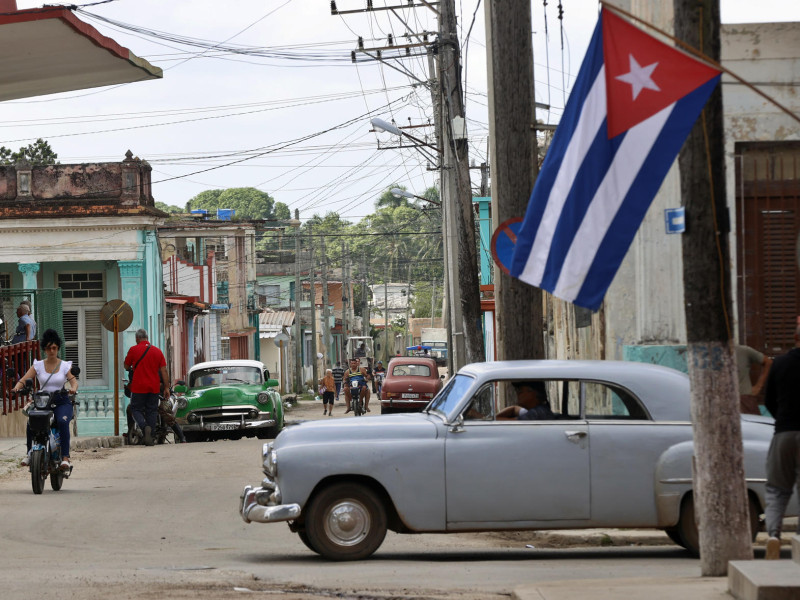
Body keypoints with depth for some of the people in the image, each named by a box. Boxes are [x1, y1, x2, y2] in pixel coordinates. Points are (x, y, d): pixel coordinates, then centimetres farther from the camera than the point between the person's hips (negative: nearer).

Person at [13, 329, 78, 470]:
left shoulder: (65, 365, 7)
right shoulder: (38, 365, 9)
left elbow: (73, 380, -6)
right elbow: (24, 379, -1)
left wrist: (73, 388, -31)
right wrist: (17, 387, -24)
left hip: (62, 401, -1)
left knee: (63, 421, -33)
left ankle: (65, 458, -35)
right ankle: (30, 452, -10)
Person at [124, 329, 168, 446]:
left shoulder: (134, 350, -4)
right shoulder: (157, 351, 6)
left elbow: (126, 366, 7)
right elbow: (164, 371, 4)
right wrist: (166, 387, 8)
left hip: (138, 387, -3)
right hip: (154, 388, 3)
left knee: (136, 409, 7)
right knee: (151, 411, 10)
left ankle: (145, 427, -22)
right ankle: (150, 438, 8)